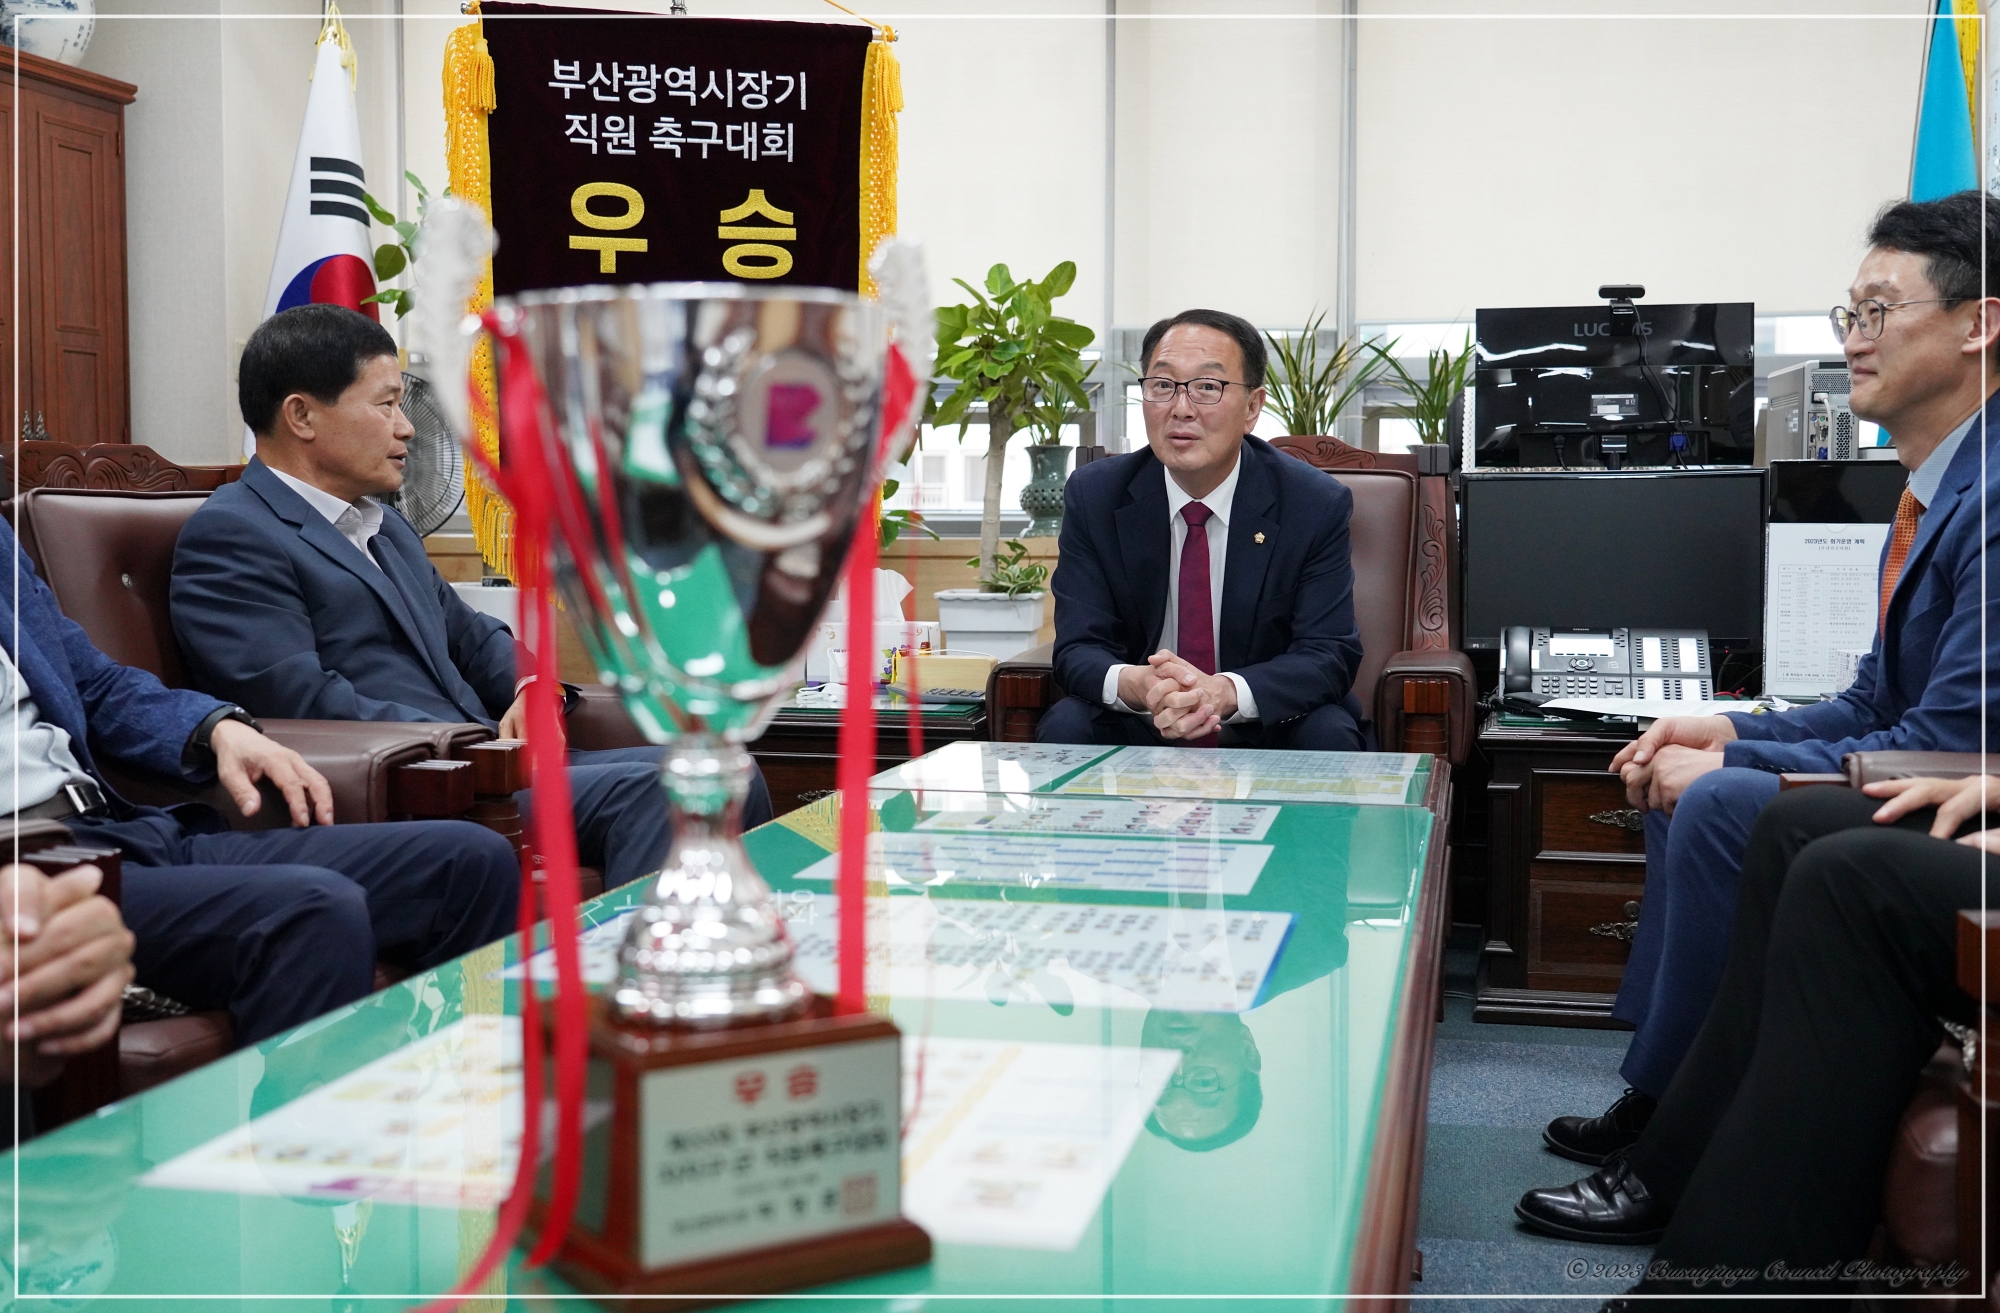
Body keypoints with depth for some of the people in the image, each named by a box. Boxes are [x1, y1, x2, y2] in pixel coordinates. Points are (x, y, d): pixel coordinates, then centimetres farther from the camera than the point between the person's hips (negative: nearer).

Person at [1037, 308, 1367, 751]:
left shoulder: (1317, 505, -6)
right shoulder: (1093, 496, -2)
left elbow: (1329, 653, -11)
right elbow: (1078, 648, -6)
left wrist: (1224, 692, -32)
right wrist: (1134, 684, -32)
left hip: (1268, 728, 1)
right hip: (1137, 731, 0)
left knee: (1330, 735, -30)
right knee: (1065, 726, -28)